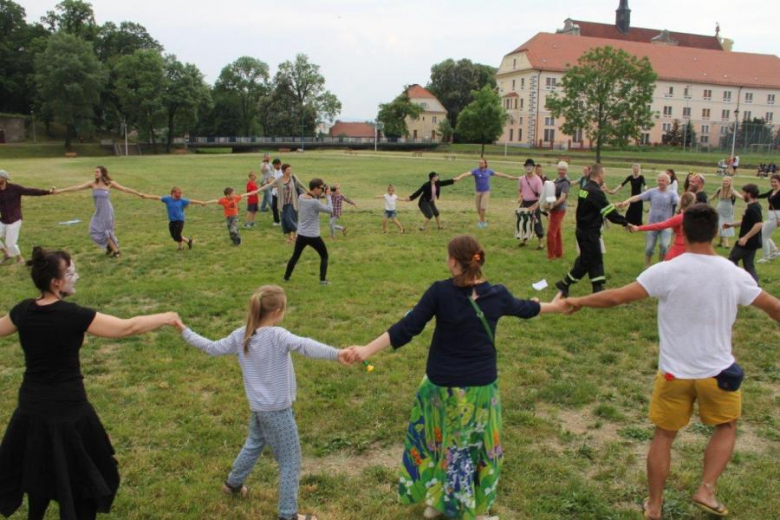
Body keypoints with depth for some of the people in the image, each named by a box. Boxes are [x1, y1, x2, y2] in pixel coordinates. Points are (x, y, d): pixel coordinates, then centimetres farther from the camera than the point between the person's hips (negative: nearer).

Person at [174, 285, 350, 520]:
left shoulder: (240, 336, -3)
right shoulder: (277, 335, -26)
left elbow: (212, 348, 8)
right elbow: (304, 346, -44)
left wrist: (185, 331, 23)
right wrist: (336, 354, -60)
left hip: (257, 407, 8)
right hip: (277, 411, -7)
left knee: (253, 445, 33)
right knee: (290, 461, 7)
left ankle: (233, 483, 53)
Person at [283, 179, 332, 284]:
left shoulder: (301, 197, -3)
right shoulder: (315, 202, -23)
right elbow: (330, 210, -16)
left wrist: (320, 196, 0)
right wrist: (328, 196, -10)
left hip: (301, 234, 6)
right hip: (313, 236, -6)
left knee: (295, 256, 22)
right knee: (324, 256, 14)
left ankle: (286, 277, 30)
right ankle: (323, 280, 14)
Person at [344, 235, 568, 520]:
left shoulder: (440, 291, -16)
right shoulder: (497, 294, -7)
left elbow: (407, 328, -18)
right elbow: (523, 308, 13)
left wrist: (367, 350, -15)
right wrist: (553, 306, 34)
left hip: (442, 384, -1)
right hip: (481, 385, 2)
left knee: (437, 440, 22)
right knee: (480, 446, 20)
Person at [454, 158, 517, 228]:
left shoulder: (488, 171, -1)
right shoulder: (475, 171, -9)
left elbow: (499, 174, 8)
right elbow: (467, 173, -25)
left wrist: (512, 177, 13)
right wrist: (458, 177, -45)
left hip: (486, 192, -1)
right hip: (477, 192, 1)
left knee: (483, 207, -15)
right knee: (478, 209, 7)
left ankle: (482, 221, 3)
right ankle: (484, 219, 34)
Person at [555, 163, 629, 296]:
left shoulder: (585, 188, 8)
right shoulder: (596, 192, -21)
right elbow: (610, 212, -19)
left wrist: (612, 206, 17)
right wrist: (624, 222, -9)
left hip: (583, 230, 10)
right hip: (589, 233, -10)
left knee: (596, 259, 15)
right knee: (586, 261, 0)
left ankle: (598, 288, 20)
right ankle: (564, 284, 7)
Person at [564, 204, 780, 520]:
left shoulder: (667, 271, -17)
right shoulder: (735, 275, -8)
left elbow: (617, 297, -16)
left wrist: (579, 301, -2)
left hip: (674, 373, -1)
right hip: (718, 372, 1)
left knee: (663, 436, 16)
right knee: (726, 427, 28)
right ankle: (707, 490, 19)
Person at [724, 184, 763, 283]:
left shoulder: (753, 208, -21)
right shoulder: (753, 206, 12)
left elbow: (759, 224, -30)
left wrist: (745, 237, -28)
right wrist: (731, 224, 19)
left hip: (749, 242, -10)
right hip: (751, 242, 10)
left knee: (732, 259, 4)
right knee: (748, 265, 12)